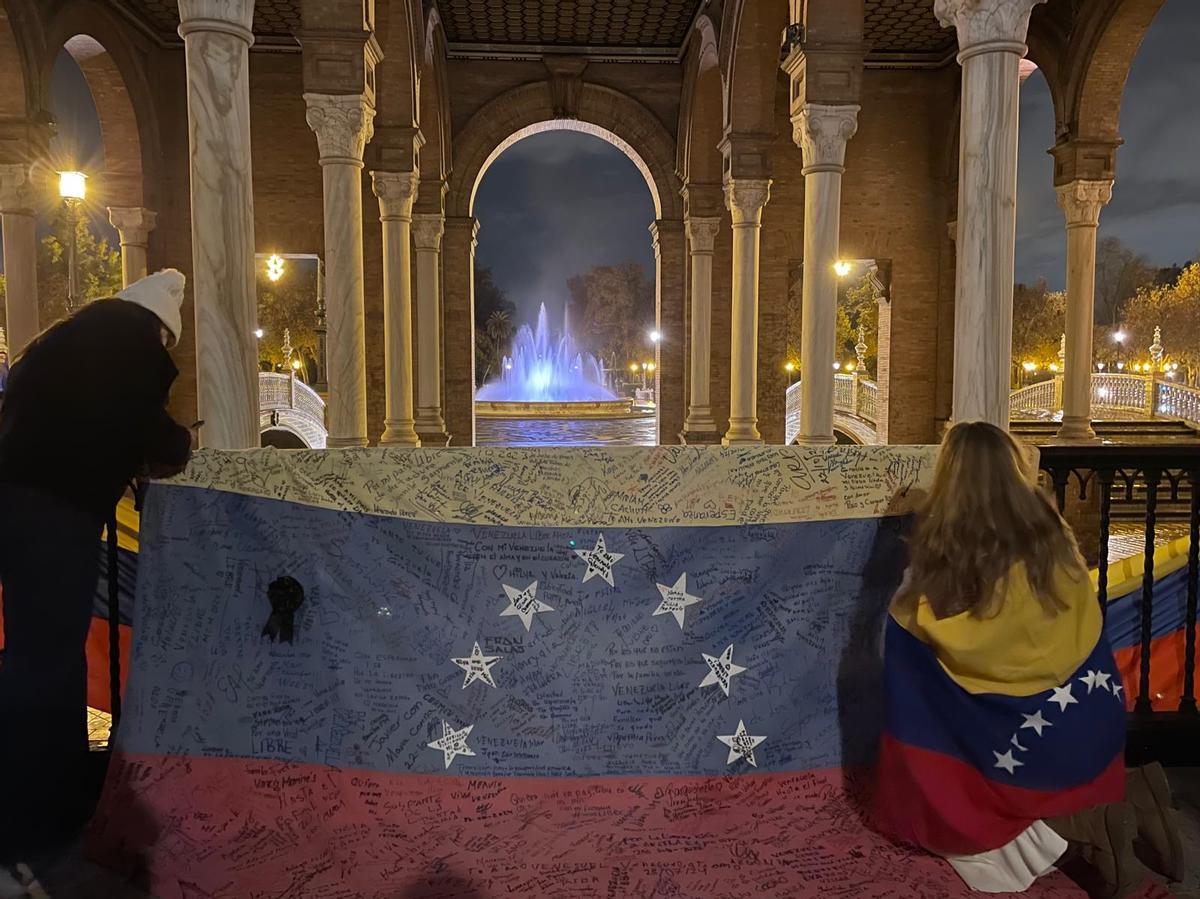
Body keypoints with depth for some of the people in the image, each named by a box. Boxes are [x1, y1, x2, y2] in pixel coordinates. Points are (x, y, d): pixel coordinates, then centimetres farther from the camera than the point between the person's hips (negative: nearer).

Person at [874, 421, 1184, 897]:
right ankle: (1128, 798, 4)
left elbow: (906, 626, -9)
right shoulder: (1051, 531, -4)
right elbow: (1086, 622, 11)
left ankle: (1060, 832, -5)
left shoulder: (940, 544, -19)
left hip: (1018, 732, -6)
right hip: (1094, 718, 6)